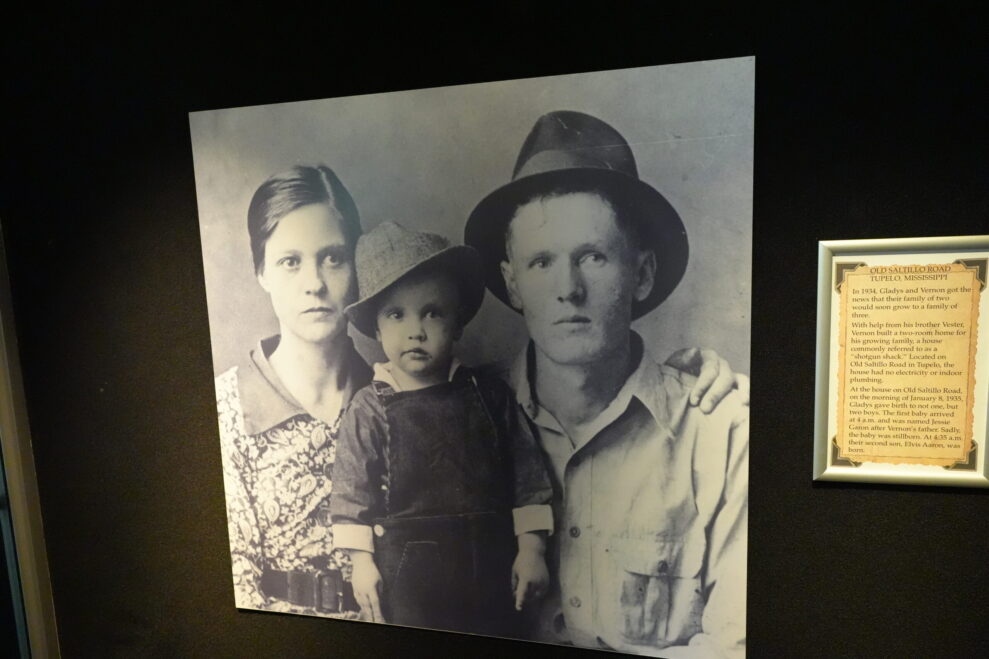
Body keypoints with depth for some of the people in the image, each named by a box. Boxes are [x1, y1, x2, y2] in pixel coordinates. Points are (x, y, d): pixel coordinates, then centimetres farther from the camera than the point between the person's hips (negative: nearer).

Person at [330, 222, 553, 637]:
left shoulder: (489, 395, -2)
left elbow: (527, 474, 1)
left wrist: (531, 549, 0)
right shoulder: (369, 408, -6)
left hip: (488, 566, 2)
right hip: (407, 572, -2)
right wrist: (362, 562, -4)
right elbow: (351, 491, -2)